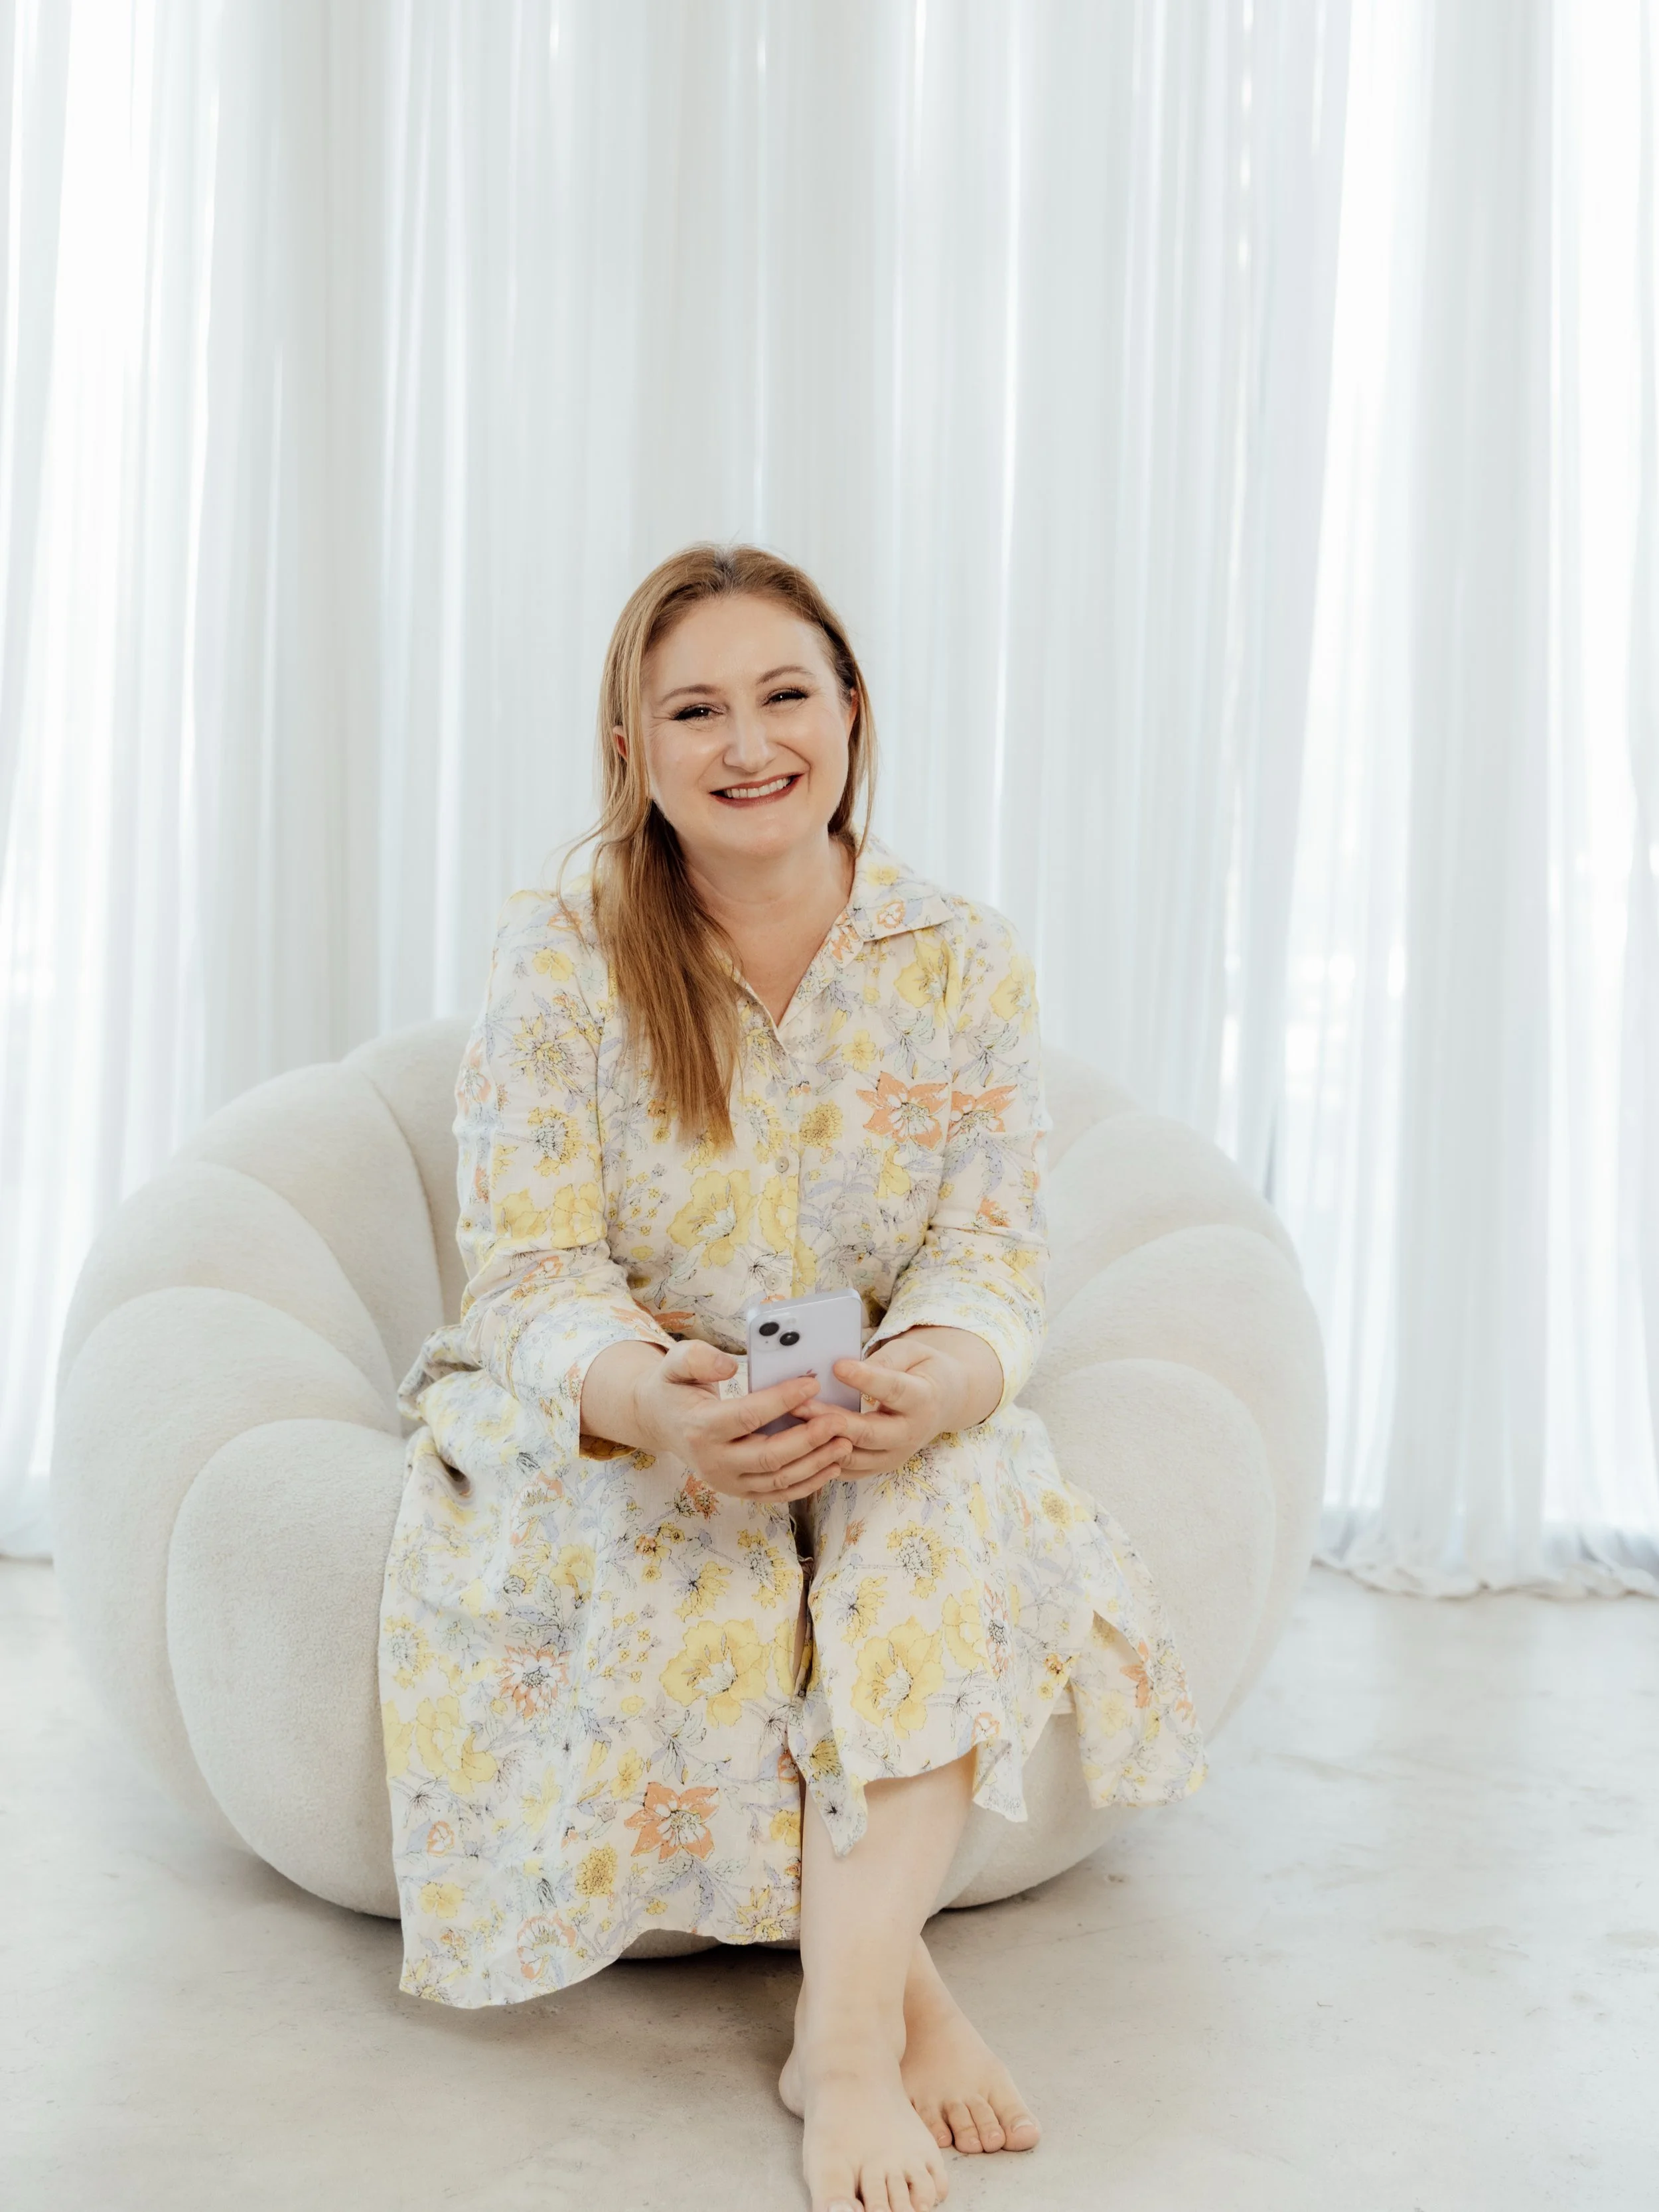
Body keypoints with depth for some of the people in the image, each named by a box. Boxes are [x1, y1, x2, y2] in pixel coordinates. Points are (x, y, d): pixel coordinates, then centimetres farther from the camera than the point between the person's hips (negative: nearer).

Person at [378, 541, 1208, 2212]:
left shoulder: (966, 961, -2)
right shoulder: (559, 955, -7)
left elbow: (991, 1252, -8)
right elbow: (531, 1268, -13)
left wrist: (932, 1379, -34)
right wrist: (652, 1400, -37)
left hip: (887, 1433, 1)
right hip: (608, 1428, -1)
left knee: (956, 1480, -31)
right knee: (690, 1564, -33)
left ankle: (848, 2026, -29)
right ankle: (902, 1979, -15)